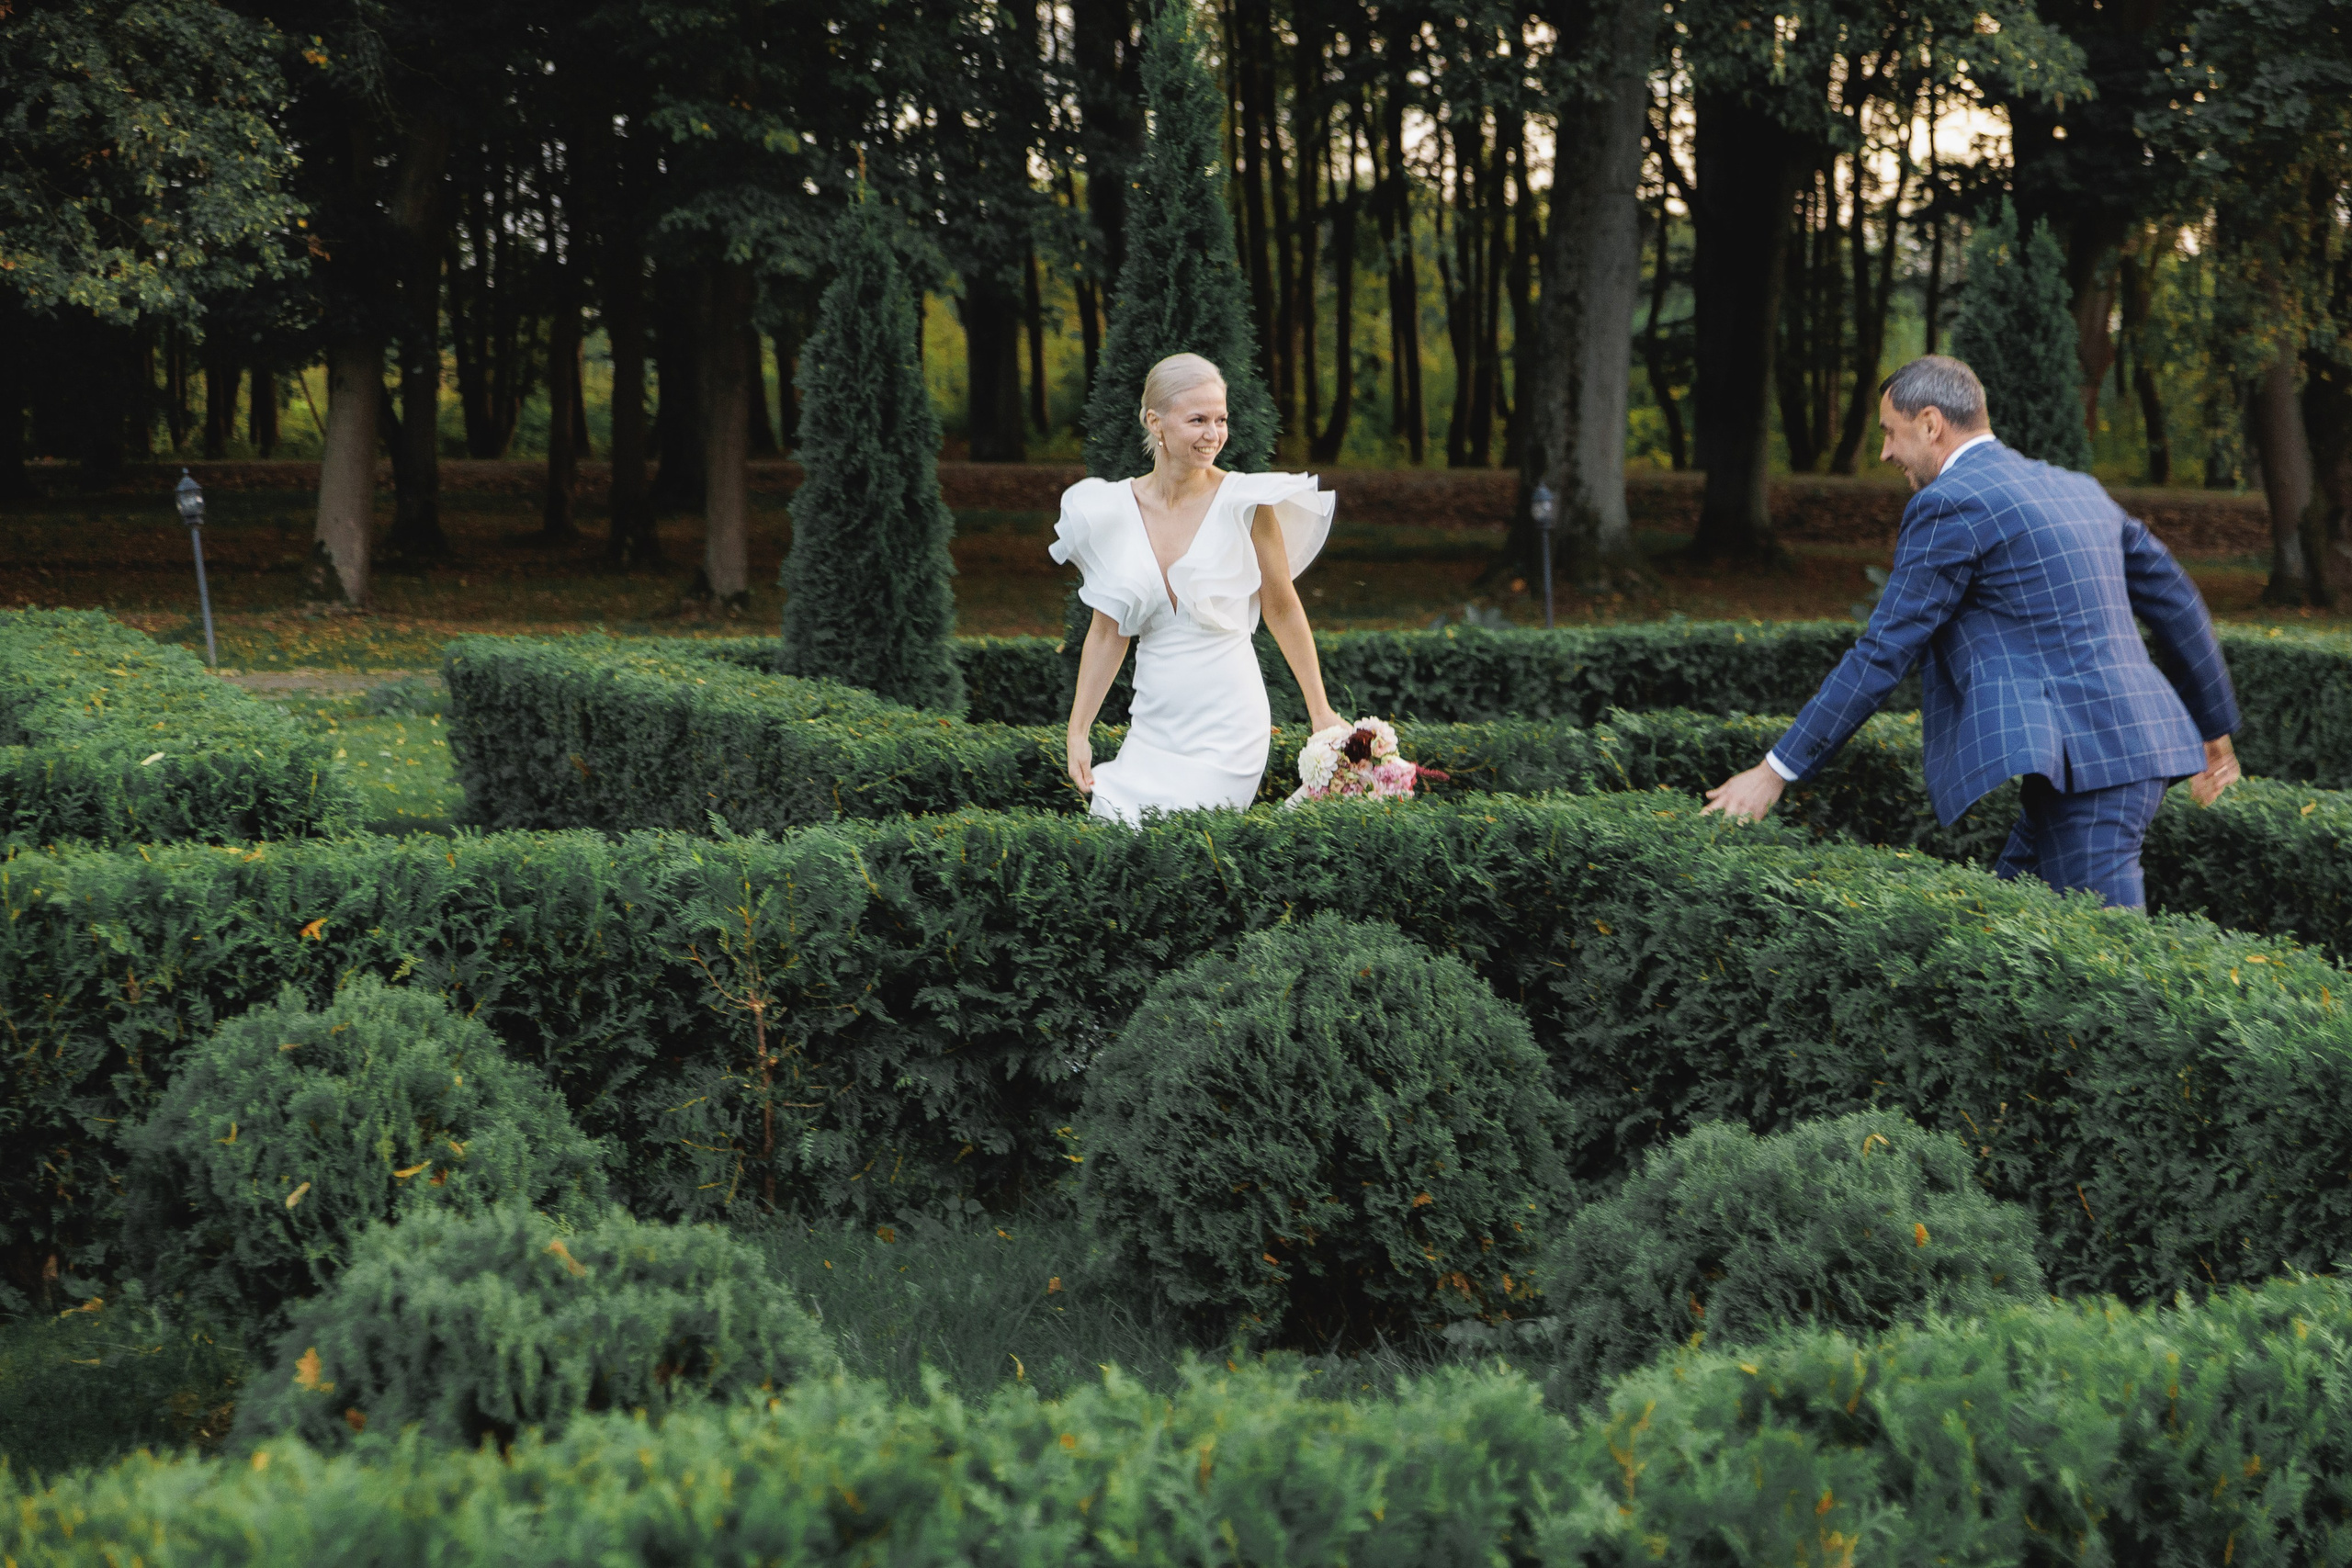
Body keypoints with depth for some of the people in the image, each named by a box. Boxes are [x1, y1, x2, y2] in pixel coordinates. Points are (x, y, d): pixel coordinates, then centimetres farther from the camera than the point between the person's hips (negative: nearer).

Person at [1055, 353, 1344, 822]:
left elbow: (1283, 610, 3)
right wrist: (1077, 731, 5)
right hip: (1153, 727, 4)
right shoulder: (1114, 510, 2)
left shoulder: (1245, 503, -6)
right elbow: (1107, 633, 9)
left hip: (1228, 730, -4)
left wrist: (1321, 713, 5)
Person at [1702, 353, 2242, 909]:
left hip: (2086, 756, -9)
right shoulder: (2074, 488, 20)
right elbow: (2175, 600, 24)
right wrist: (2214, 728, 35)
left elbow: (1883, 652, -9)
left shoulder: (1949, 503, -7)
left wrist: (1777, 769, -5)